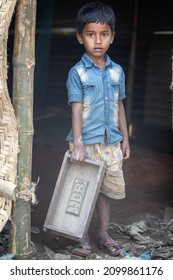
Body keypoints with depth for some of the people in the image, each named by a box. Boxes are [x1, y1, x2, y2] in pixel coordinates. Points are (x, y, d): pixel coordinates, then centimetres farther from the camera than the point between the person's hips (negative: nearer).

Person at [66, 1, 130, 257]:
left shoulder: (117, 71, 6)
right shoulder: (77, 72, -7)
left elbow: (119, 106, 13)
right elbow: (76, 109, -13)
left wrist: (125, 139, 14)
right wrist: (78, 144, -20)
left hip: (111, 143, 4)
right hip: (86, 142, -4)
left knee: (106, 190, 12)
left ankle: (104, 235, 27)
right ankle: (83, 239, 17)